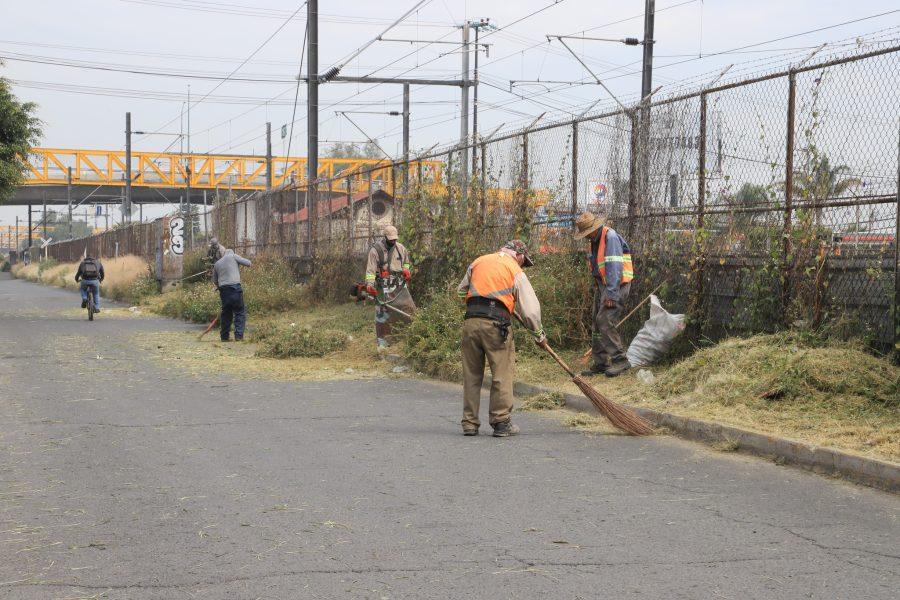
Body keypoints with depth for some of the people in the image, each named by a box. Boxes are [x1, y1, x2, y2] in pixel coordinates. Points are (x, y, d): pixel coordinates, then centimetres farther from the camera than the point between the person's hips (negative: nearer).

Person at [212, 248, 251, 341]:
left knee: (226, 313, 14)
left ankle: (224, 336, 15)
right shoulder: (233, 256, 6)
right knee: (240, 312, 0)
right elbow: (248, 263, 2)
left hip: (223, 289, 5)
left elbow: (215, 281, 21)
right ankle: (238, 335, -9)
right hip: (235, 287, -5)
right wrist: (239, 260, 22)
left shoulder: (217, 263, 21)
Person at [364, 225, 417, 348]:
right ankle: (382, 340, 5)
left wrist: (406, 269, 7)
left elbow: (406, 261, 27)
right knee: (382, 314, -3)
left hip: (399, 285, 5)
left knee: (409, 308, 2)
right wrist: (370, 284, -26)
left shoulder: (400, 248, 7)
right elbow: (370, 269, -14)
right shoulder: (375, 250, -9)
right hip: (384, 287, -5)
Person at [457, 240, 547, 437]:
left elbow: (462, 289, 31)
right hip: (495, 324, -4)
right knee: (502, 374, 5)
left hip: (470, 322, 4)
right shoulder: (516, 271, 7)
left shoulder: (478, 262, 19)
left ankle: (469, 423, 14)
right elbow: (530, 309, 5)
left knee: (471, 375, 11)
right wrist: (539, 335, 16)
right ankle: (501, 422, 4)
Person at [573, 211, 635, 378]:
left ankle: (620, 360, -13)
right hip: (601, 283, 10)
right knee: (597, 323, 9)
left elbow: (614, 267, -23)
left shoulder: (610, 237, -18)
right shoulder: (593, 240, 12)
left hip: (616, 284, -10)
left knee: (605, 321, -17)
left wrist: (611, 294, -27)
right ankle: (600, 363, 15)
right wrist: (598, 288, 10)